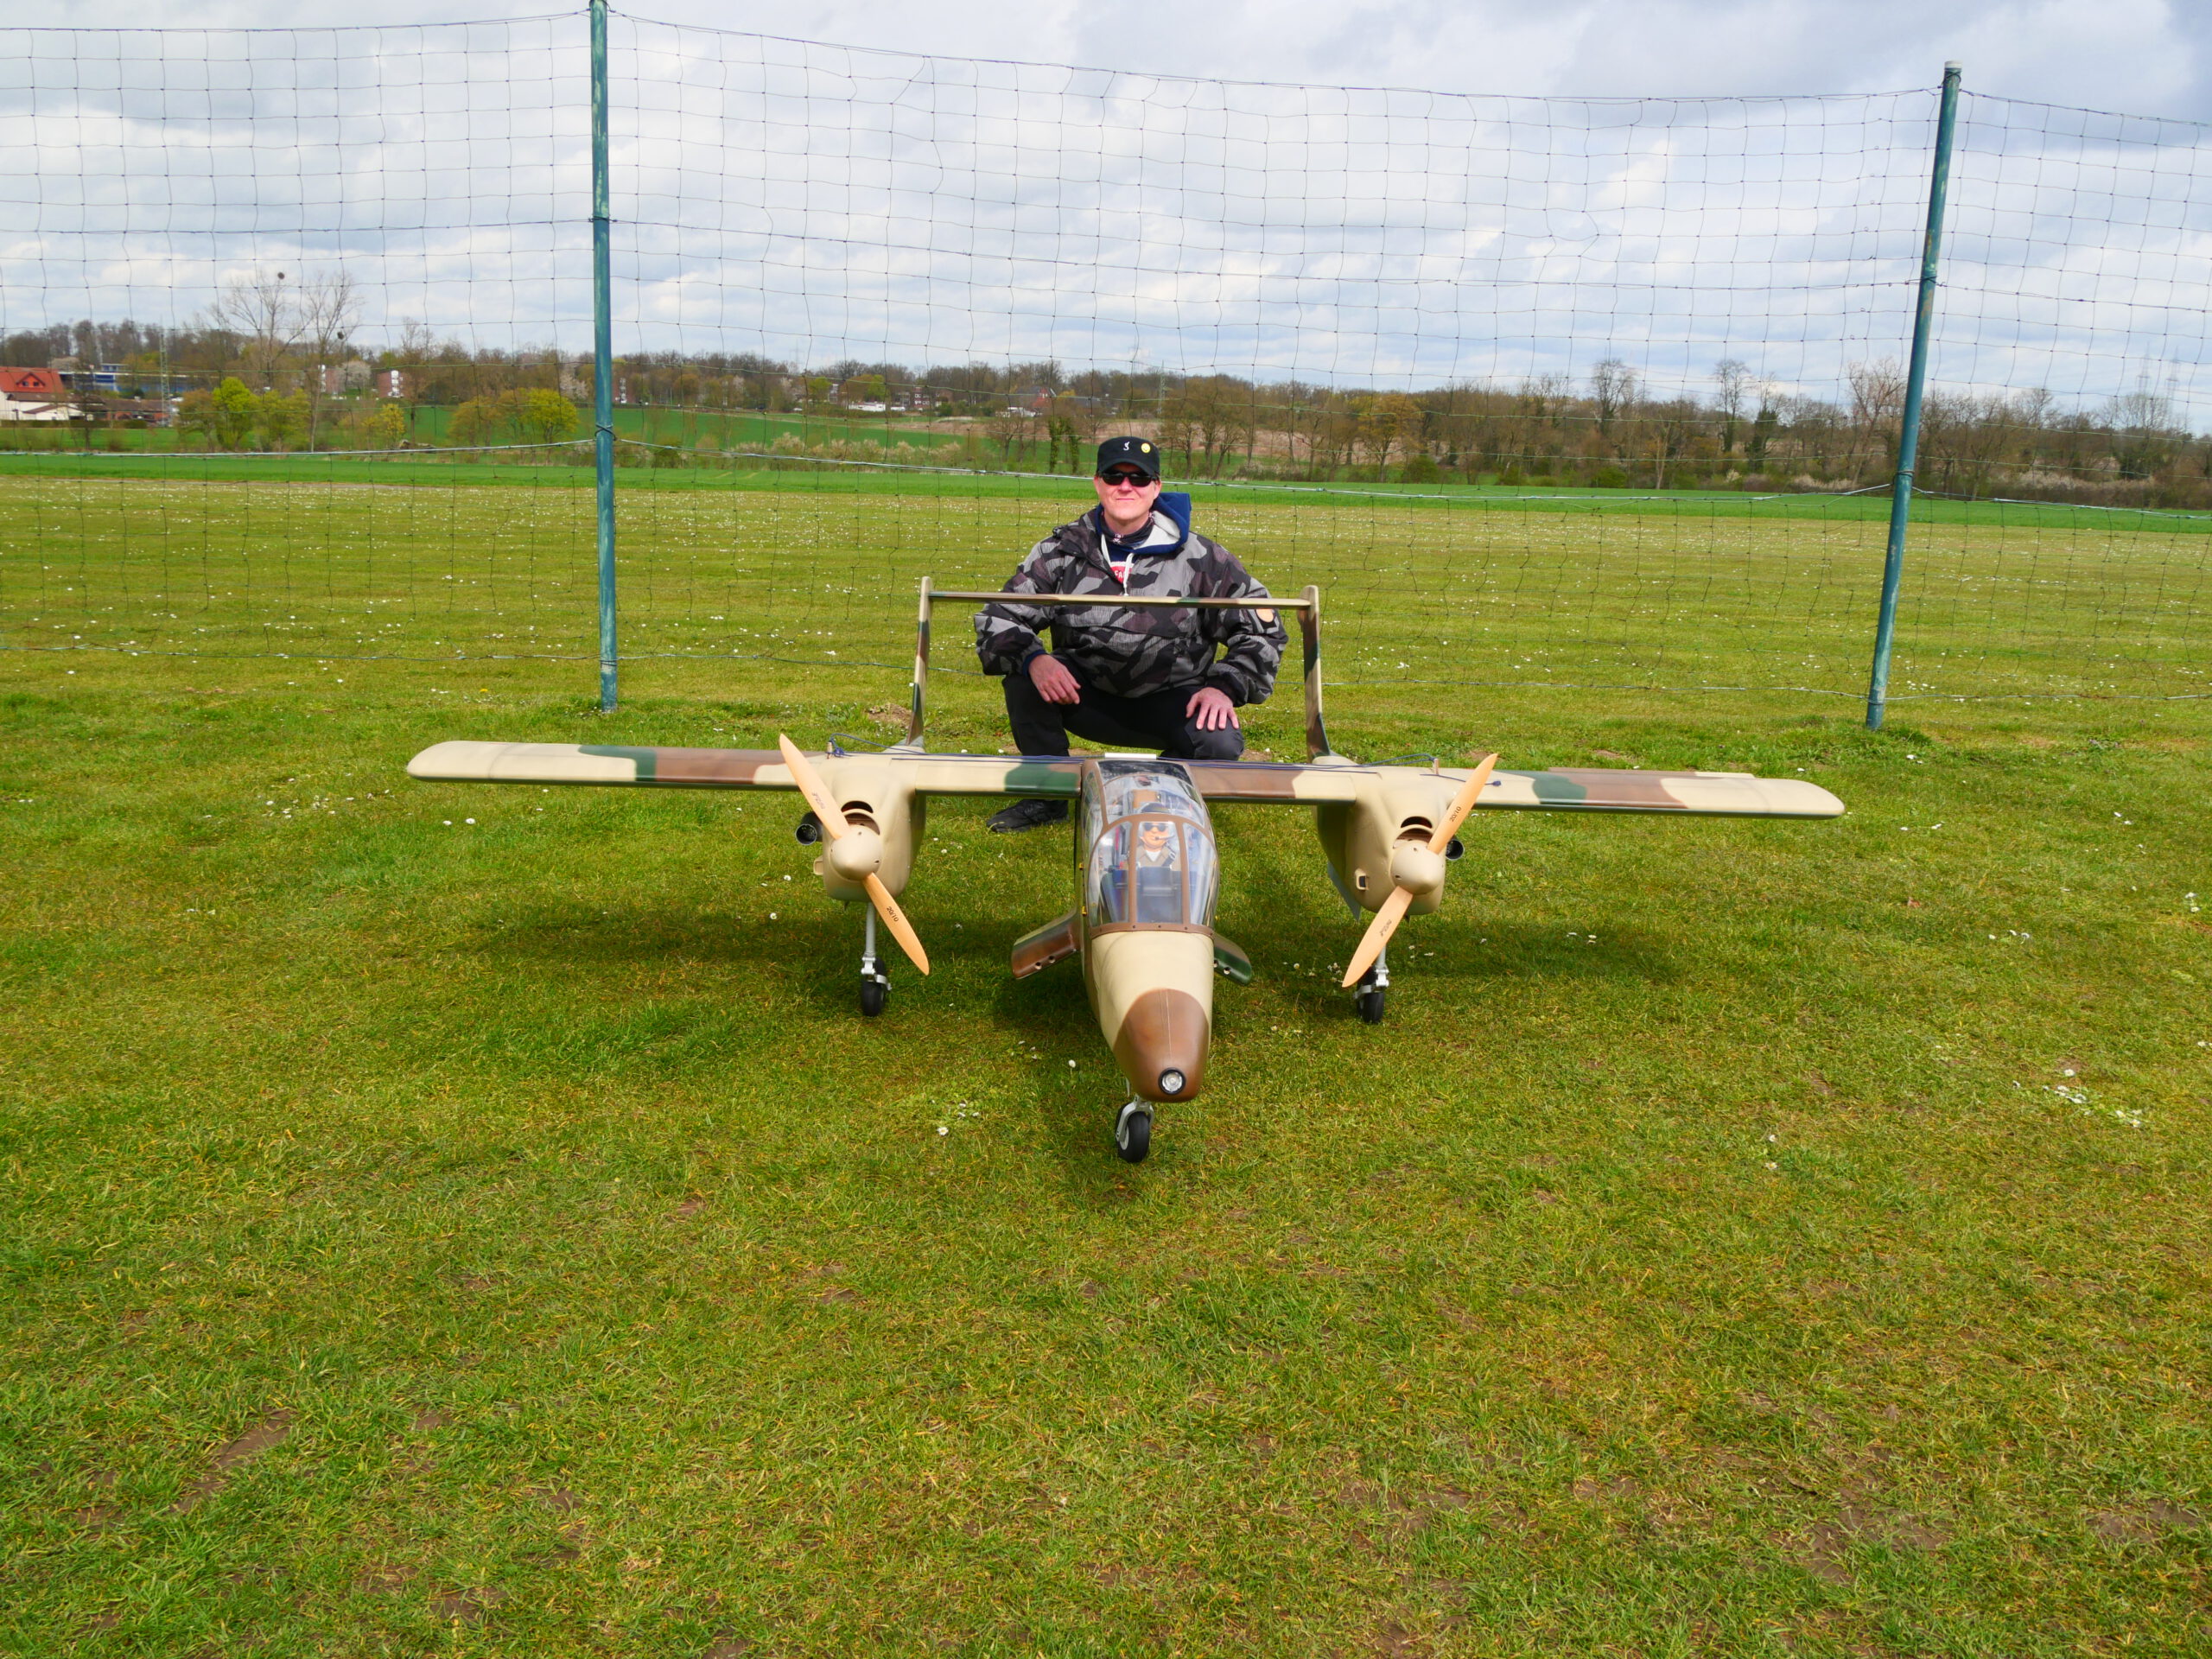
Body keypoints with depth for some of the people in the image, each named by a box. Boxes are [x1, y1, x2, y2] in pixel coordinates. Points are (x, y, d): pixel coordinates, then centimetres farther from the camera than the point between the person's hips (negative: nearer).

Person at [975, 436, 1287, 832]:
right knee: (1024, 677, -25)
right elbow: (997, 618, -4)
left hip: (1168, 703, -1)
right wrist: (1032, 658, -27)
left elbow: (1261, 629, 1)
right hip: (1087, 696, 1)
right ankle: (1047, 796, -4)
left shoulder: (1200, 557, -4)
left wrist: (1225, 688, -17)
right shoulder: (1062, 550, -2)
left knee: (1220, 744, -30)